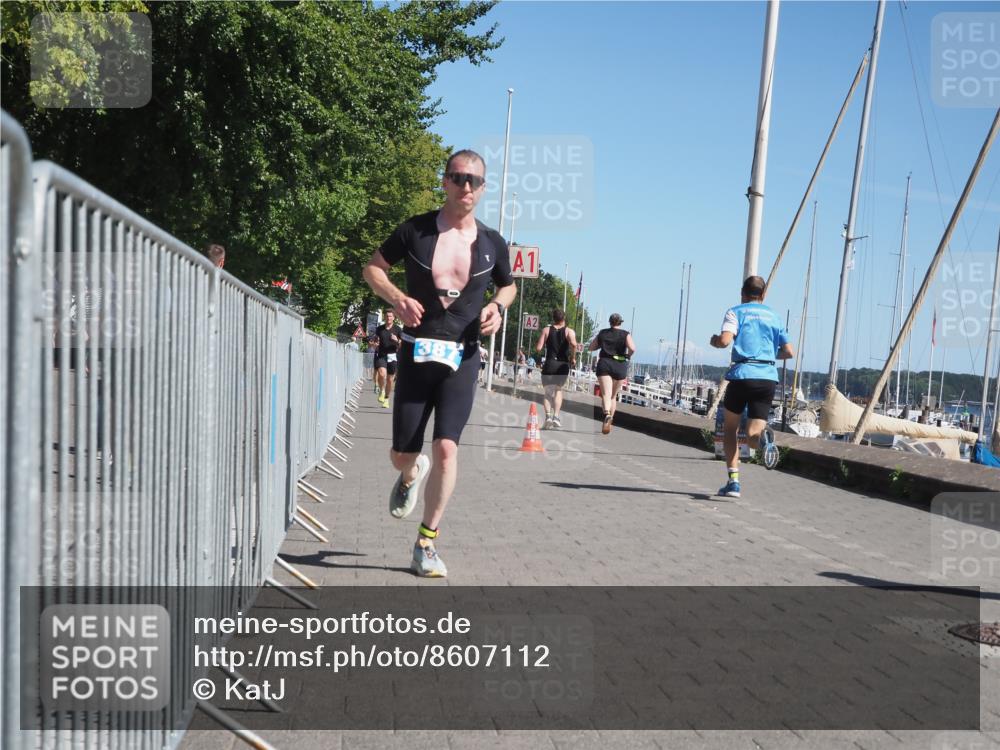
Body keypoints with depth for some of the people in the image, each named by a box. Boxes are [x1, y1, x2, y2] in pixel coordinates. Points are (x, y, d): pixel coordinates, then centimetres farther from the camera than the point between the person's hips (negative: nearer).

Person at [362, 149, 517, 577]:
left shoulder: (491, 244, 3)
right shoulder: (415, 231, -2)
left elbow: (508, 285, 20)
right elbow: (373, 268, 8)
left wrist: (498, 307, -4)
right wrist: (397, 297, -12)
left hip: (462, 358, 0)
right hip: (417, 354, 0)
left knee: (447, 448, -14)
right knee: (401, 455, 6)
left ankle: (426, 545, 1)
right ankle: (412, 476, 46)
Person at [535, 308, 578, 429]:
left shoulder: (546, 330, 3)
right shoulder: (569, 331, 2)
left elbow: (538, 348, -4)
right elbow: (573, 344, -19)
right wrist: (573, 358, -5)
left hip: (549, 365, 0)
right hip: (563, 365, 0)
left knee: (548, 391, 9)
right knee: (558, 390, 16)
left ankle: (548, 416, -11)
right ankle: (556, 416, 2)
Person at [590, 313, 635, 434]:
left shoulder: (602, 333, 10)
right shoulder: (625, 334, 3)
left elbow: (591, 347, 16)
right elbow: (632, 348, -13)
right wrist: (628, 355, 6)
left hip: (604, 364, 0)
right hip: (620, 366, 0)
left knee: (606, 395, -13)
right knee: (613, 396, 16)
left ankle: (607, 414, -41)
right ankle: (609, 421, 17)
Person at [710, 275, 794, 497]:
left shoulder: (736, 312, 5)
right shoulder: (774, 316, 18)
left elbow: (725, 340, -12)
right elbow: (788, 352, 14)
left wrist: (714, 341, 10)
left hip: (742, 374, -3)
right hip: (768, 378, 3)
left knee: (730, 427, 16)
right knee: (752, 436, 4)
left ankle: (733, 481, 6)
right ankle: (764, 435, -34)